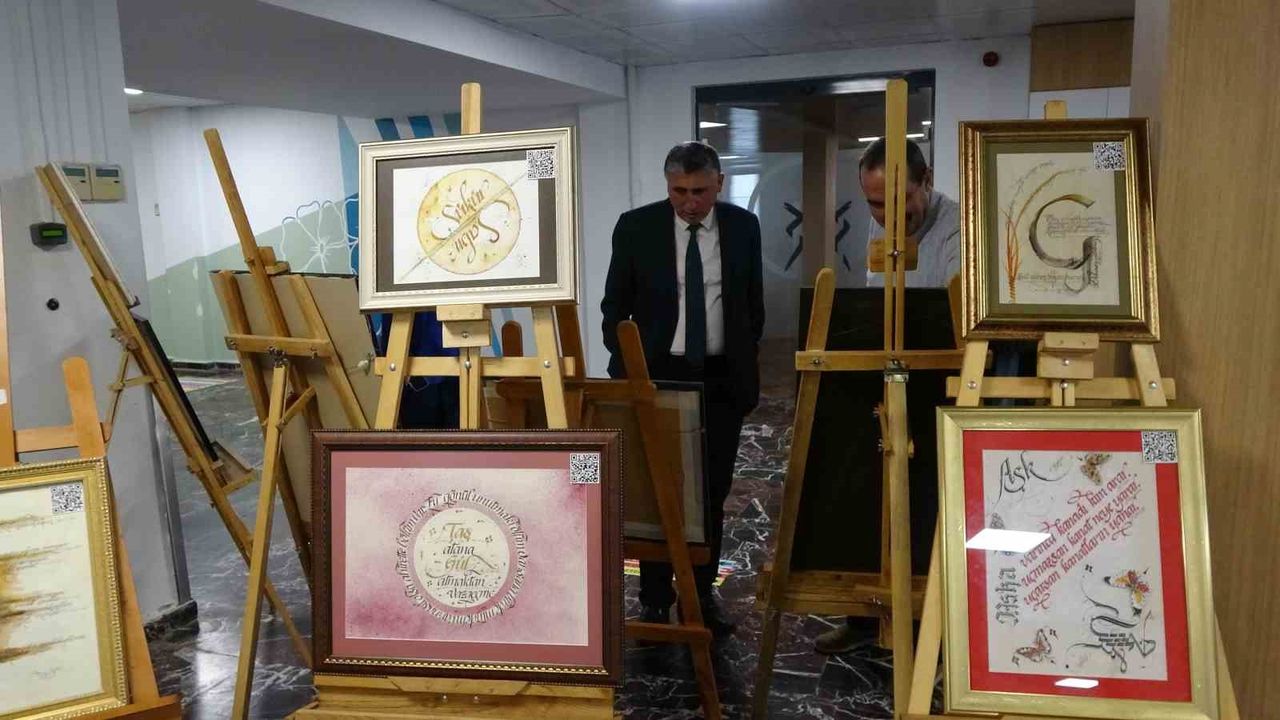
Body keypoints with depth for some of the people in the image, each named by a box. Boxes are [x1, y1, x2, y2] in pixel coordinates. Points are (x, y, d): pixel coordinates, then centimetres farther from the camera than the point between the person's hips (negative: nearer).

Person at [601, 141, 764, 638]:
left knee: (712, 493, 8)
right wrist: (625, 370, -5)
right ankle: (655, 600, 14)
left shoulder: (743, 227, 2)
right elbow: (615, 305, 2)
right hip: (657, 375, -2)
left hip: (722, 378, 2)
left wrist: (745, 363, 6)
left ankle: (701, 595, 21)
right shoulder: (636, 227, -3)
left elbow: (753, 303, 11)